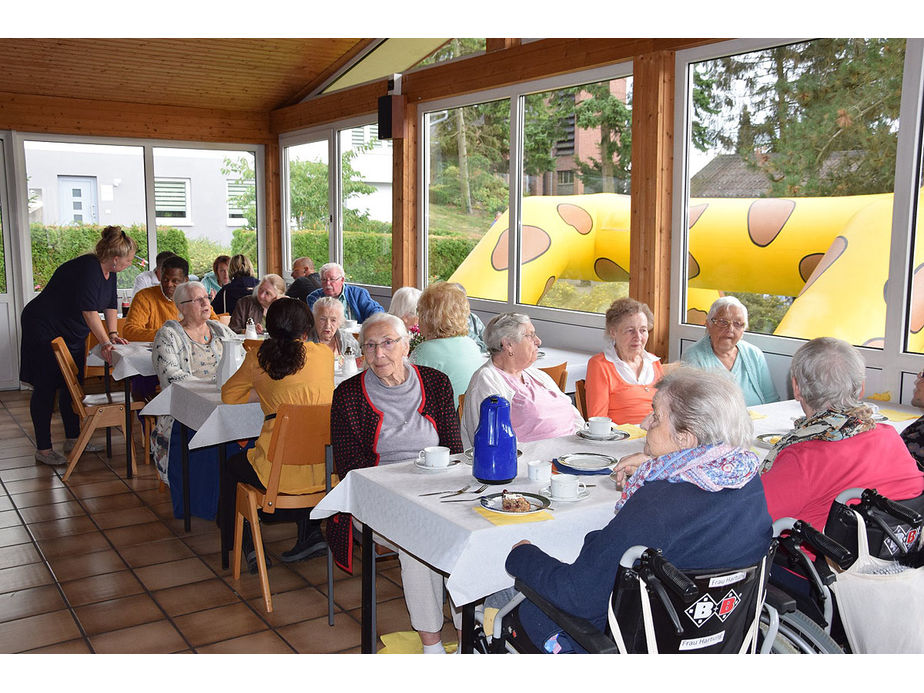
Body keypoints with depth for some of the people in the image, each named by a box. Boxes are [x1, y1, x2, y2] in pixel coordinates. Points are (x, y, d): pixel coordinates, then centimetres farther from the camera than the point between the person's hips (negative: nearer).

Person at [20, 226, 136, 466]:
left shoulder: (108, 271, 2)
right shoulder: (88, 268, -27)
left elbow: (111, 304, 10)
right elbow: (89, 310, -32)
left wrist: (113, 333, 0)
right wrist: (105, 342, -34)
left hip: (72, 333, 9)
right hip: (44, 329, -9)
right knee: (46, 388, -5)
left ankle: (73, 439, 21)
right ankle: (43, 449, -1)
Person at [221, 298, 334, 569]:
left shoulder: (258, 357, 1)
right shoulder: (324, 354, 6)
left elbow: (228, 395, 17)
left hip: (281, 473, -2)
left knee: (233, 466, 30)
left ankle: (247, 544, 34)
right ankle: (311, 534, 32)